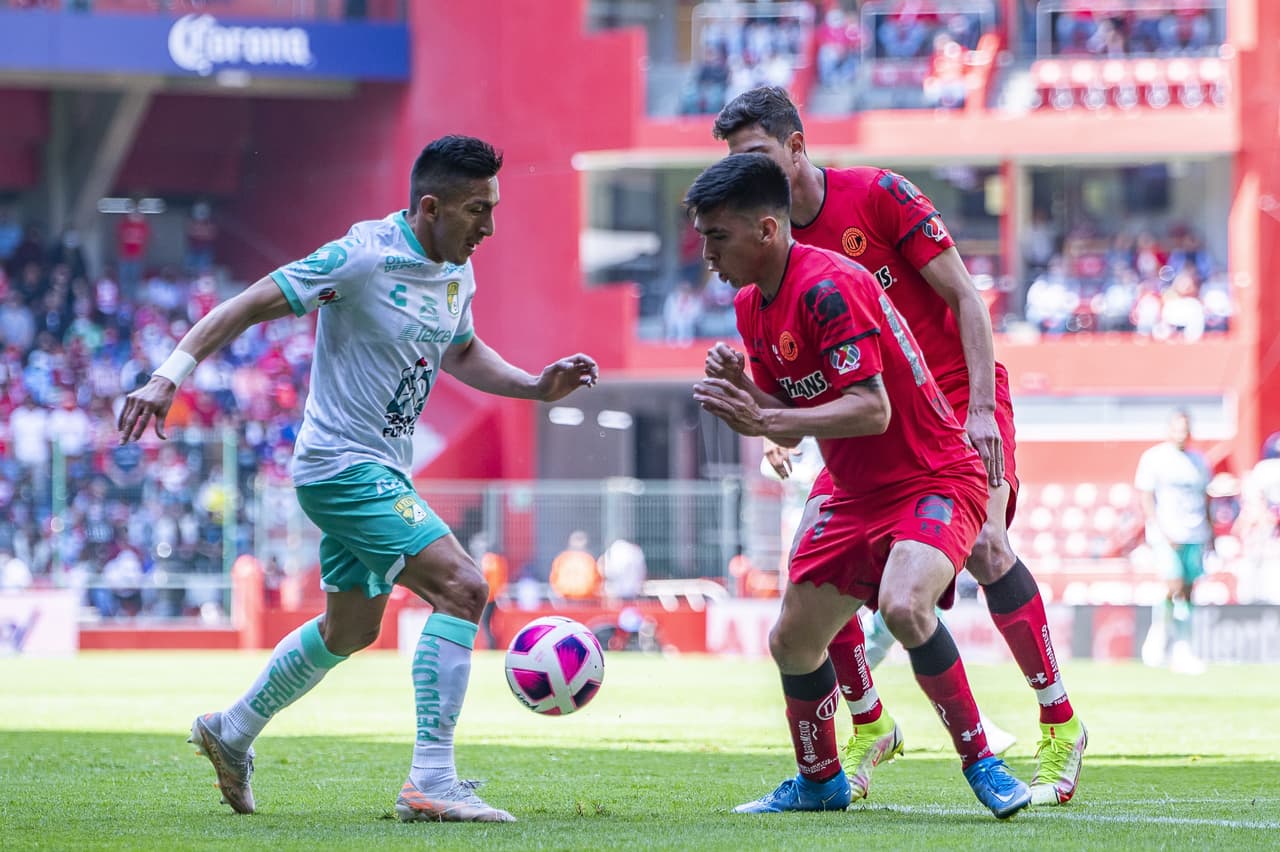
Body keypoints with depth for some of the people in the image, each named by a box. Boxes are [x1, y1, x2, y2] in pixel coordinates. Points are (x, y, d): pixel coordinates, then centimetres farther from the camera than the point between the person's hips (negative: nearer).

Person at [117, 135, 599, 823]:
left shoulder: (456, 272, 6)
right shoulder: (364, 257, -19)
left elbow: (461, 353, 26)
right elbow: (249, 306, -17)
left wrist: (537, 386, 11)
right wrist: (170, 375, -26)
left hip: (381, 472, 10)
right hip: (344, 464, -10)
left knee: (351, 629, 23)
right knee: (461, 588, -21)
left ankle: (232, 733, 43)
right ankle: (431, 784, -22)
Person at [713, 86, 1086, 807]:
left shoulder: (878, 194, -13)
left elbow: (967, 299, -12)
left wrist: (981, 409, -20)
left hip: (957, 391, -6)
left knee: (983, 544, -24)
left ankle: (1061, 725, -11)